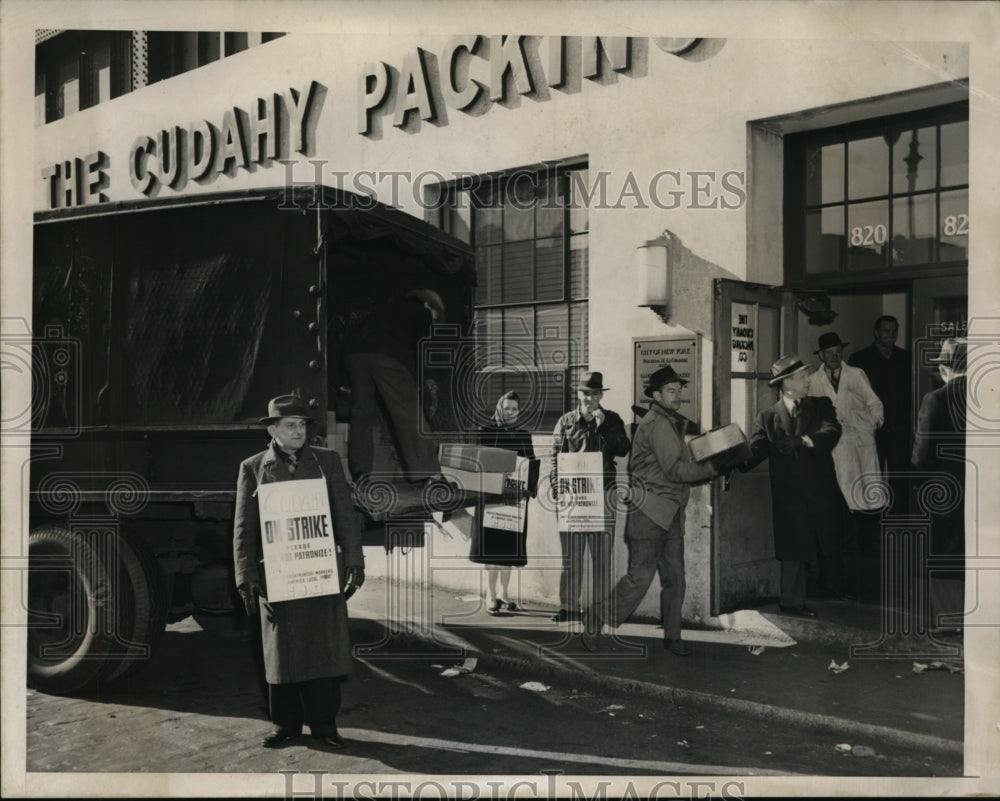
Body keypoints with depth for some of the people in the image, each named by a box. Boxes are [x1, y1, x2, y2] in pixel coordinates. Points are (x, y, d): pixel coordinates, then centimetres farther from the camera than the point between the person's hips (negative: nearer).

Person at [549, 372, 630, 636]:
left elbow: (623, 449, -4)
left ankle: (598, 610, 5)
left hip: (602, 495, -1)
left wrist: (603, 425, -11)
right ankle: (568, 605, 11)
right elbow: (555, 456, 8)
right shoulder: (566, 422, 10)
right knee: (570, 555, 4)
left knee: (601, 557, 0)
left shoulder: (612, 421, 9)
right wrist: (557, 486, -2)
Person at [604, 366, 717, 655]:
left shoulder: (672, 424, 20)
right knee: (640, 575, -10)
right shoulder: (656, 424, -12)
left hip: (670, 513, 10)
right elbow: (675, 469, -19)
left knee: (674, 577, 9)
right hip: (650, 511, -10)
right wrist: (711, 469, -14)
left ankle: (672, 636, 16)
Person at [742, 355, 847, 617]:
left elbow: (832, 432, -11)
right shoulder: (768, 417, 6)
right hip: (790, 495, -2)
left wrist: (802, 440, -28)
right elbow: (756, 448, -8)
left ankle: (837, 589, 34)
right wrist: (737, 464, -29)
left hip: (822, 490, 2)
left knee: (832, 543, 11)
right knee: (795, 550, 2)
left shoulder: (821, 406, 9)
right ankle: (792, 601, 14)